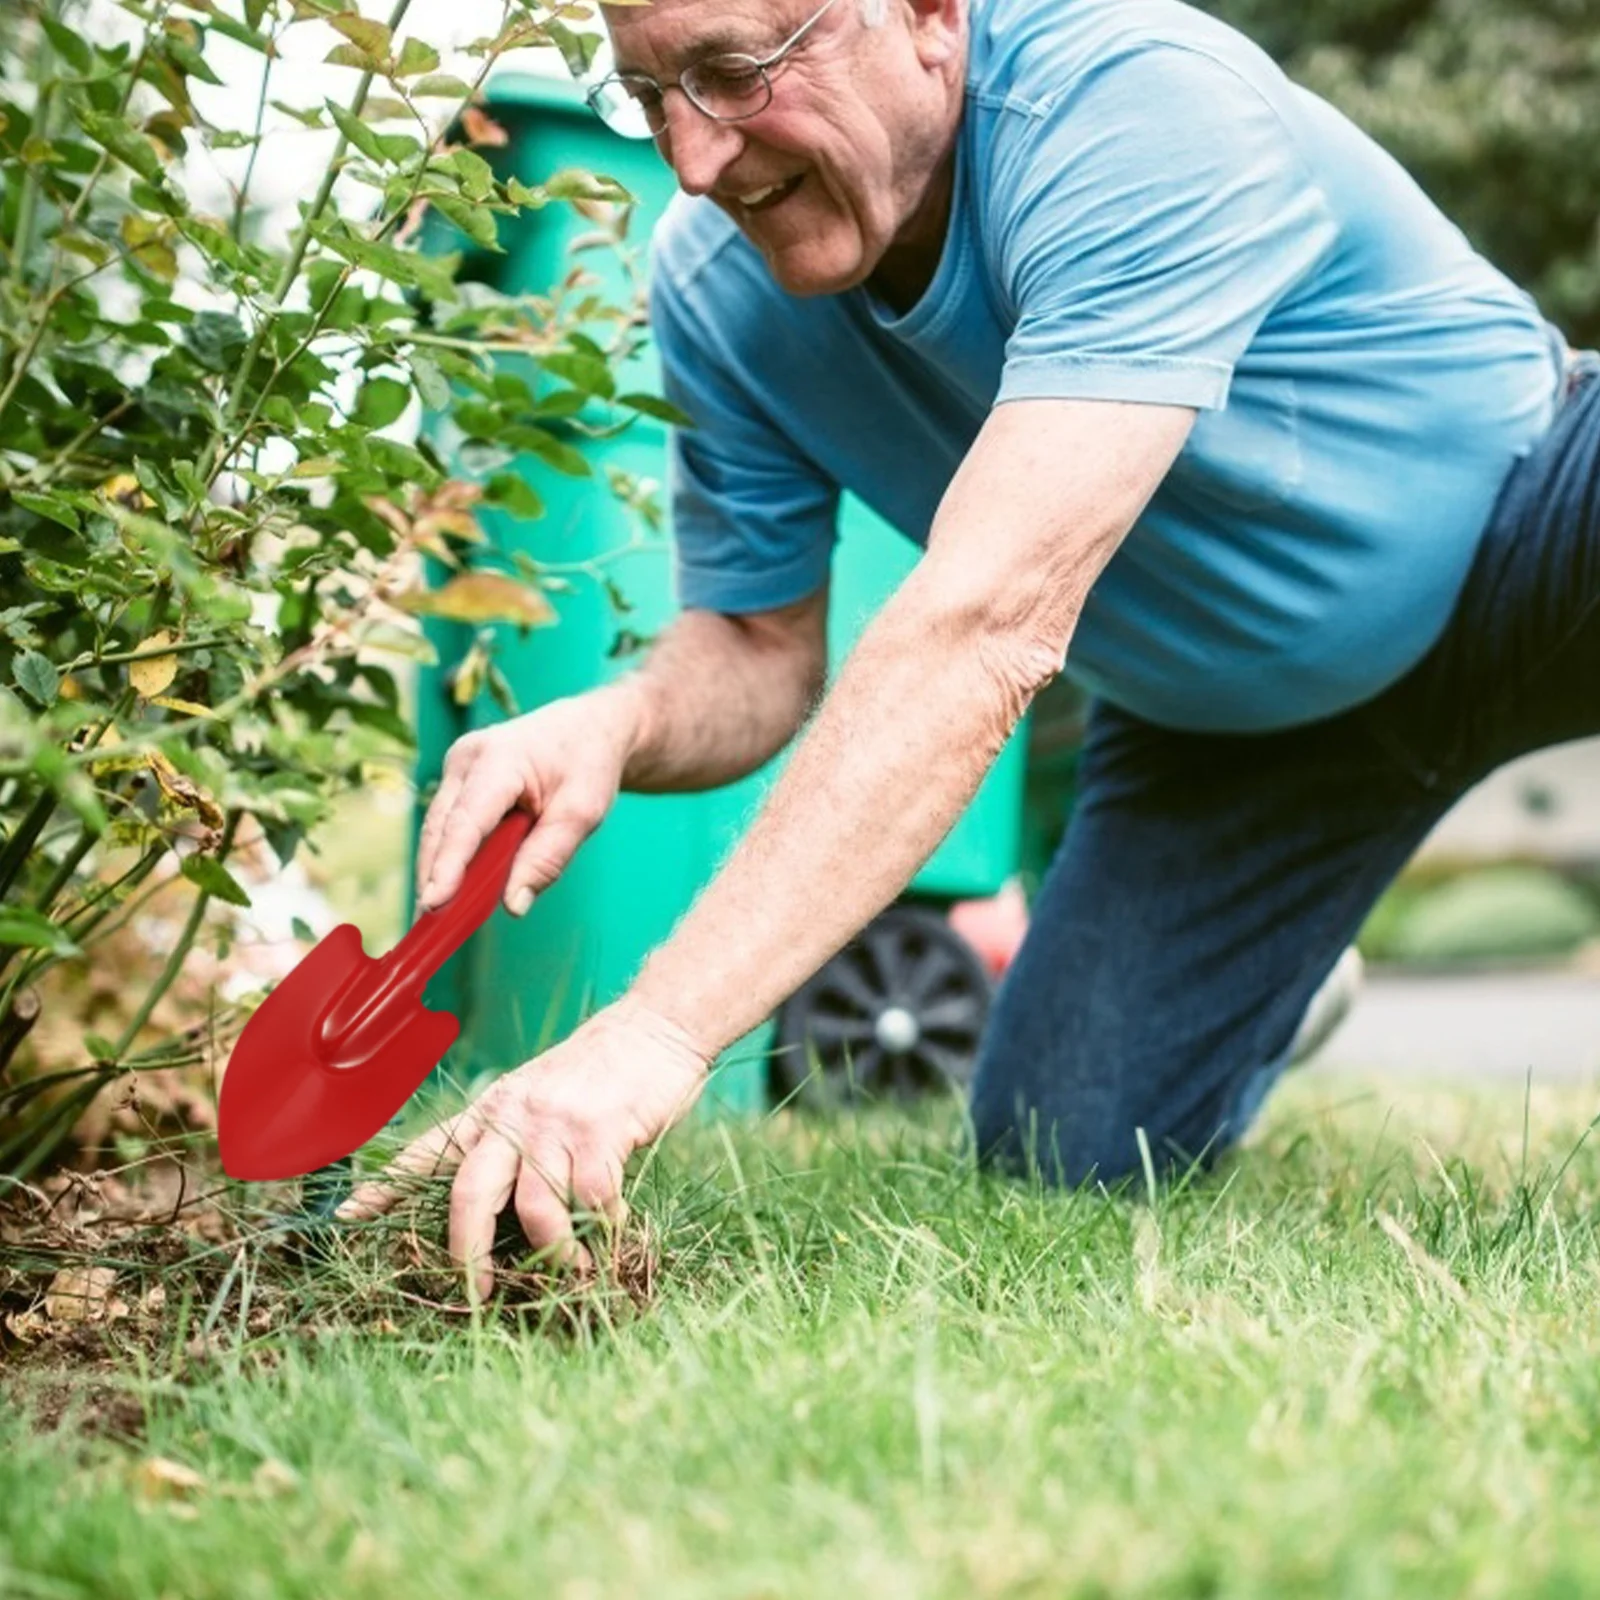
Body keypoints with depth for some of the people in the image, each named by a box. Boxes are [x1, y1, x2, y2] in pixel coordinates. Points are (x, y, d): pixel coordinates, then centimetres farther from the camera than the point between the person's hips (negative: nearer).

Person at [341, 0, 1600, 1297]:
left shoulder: (1134, 104, -34)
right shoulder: (717, 290, -15)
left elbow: (989, 624, -43)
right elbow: (758, 649, -5)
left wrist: (660, 1032, -49)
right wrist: (616, 724, -31)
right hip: (1228, 723, 5)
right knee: (1066, 1153, -5)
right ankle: (1264, 977, 28)